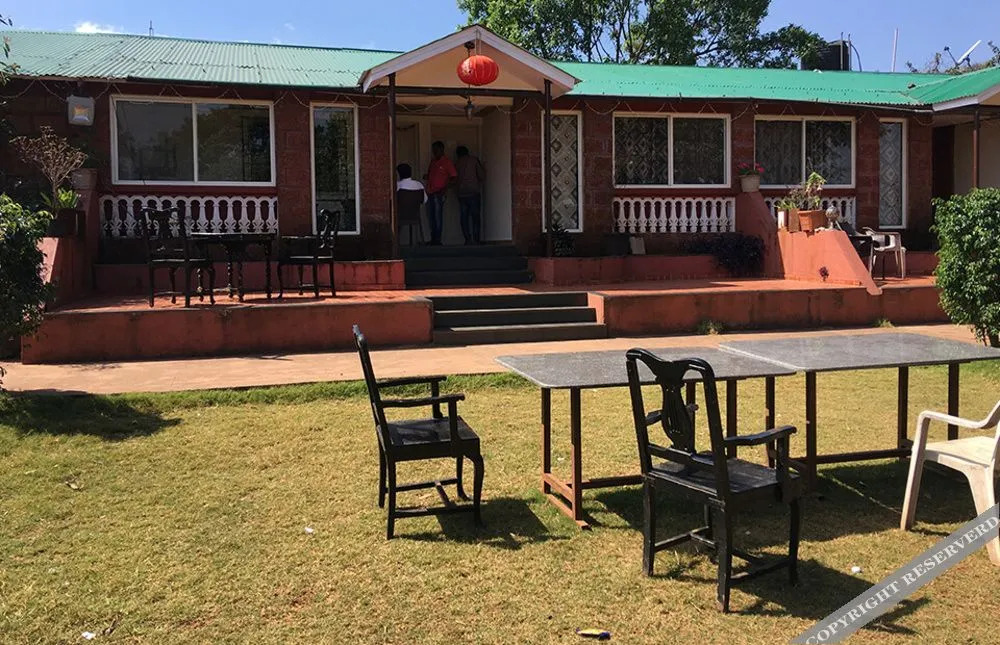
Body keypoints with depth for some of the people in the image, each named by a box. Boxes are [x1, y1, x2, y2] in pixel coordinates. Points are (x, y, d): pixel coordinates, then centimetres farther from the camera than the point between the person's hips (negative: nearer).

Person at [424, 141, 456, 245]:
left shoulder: (447, 162, -3)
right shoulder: (433, 161, 17)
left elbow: (453, 178, -6)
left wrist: (445, 188, -17)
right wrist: (426, 177, 6)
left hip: (439, 194, -7)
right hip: (430, 193, 7)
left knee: (438, 217, -7)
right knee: (430, 217, 8)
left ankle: (437, 239, -2)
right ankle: (433, 238, 16)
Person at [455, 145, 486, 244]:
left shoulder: (457, 163, 10)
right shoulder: (474, 159, 2)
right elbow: (482, 176, -1)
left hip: (461, 193, 2)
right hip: (474, 192, -2)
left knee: (464, 217, 6)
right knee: (475, 217, 0)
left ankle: (468, 239, -2)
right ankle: (476, 239, -5)